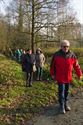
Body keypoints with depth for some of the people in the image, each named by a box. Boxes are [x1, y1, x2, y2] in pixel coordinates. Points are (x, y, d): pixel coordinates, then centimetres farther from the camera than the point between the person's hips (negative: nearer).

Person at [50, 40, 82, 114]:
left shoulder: (72, 55, -2)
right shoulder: (56, 55, -6)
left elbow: (76, 65, 3)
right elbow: (52, 65, 3)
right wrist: (53, 74, 5)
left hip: (68, 77, 3)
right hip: (60, 77, -2)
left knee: (66, 91, 15)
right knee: (61, 91, -1)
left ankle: (66, 104, 31)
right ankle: (62, 106, 11)